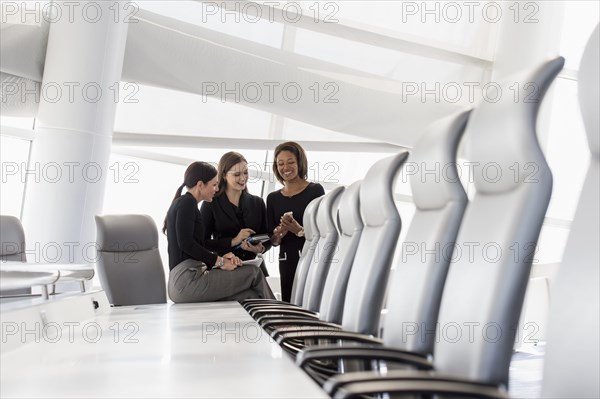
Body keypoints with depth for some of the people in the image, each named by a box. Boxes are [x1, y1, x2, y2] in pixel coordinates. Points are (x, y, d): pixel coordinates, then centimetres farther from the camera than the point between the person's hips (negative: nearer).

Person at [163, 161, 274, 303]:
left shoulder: (180, 203, 23)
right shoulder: (187, 202, -6)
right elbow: (186, 244, -17)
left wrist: (221, 256, 8)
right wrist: (219, 261, -8)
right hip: (188, 279, -9)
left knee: (250, 296, 0)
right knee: (254, 273, -6)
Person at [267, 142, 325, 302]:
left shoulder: (315, 190, 0)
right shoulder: (273, 198, 12)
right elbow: (273, 241, 12)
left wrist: (300, 231, -19)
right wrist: (280, 232, -9)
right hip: (287, 263, 3)